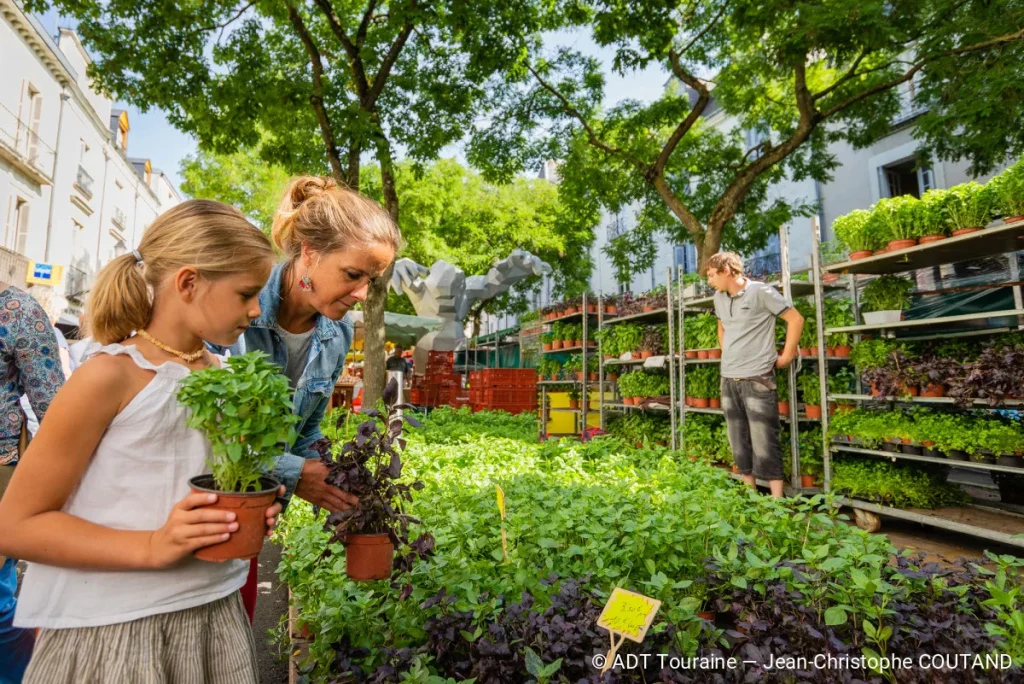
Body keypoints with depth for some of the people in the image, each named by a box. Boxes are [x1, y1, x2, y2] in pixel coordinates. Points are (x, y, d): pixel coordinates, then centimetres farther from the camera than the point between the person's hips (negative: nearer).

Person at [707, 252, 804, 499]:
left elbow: (796, 319, -6)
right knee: (740, 444, 13)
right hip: (728, 379, 7)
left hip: (757, 379, -7)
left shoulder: (761, 292, -10)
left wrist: (786, 356, -5)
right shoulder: (719, 298, 10)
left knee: (765, 443, -4)